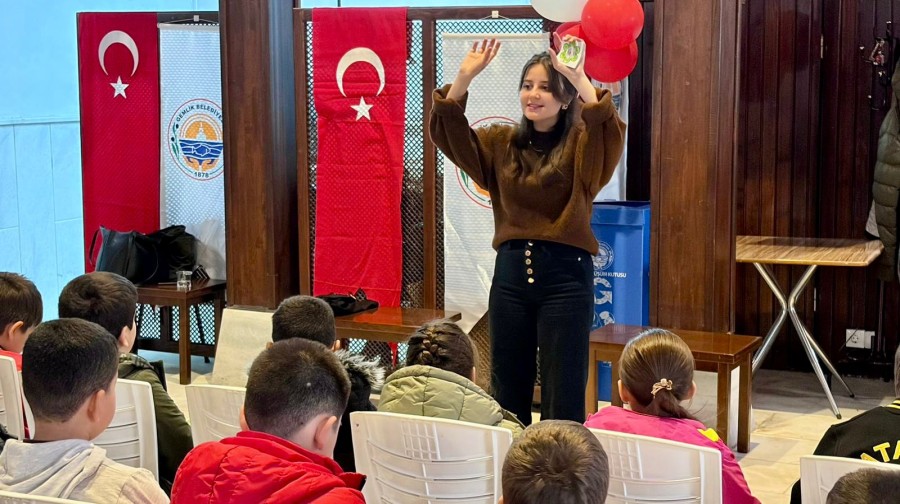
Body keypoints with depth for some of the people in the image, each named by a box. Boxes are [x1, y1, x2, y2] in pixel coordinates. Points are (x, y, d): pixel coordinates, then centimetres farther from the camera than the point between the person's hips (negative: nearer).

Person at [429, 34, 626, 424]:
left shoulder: (581, 145, -2)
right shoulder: (501, 143, 10)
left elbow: (612, 135, -23)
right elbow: (447, 135, -2)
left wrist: (581, 80, -31)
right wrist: (464, 77, -14)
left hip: (565, 274, -4)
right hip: (510, 271, 4)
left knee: (563, 396, 3)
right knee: (507, 392, 13)